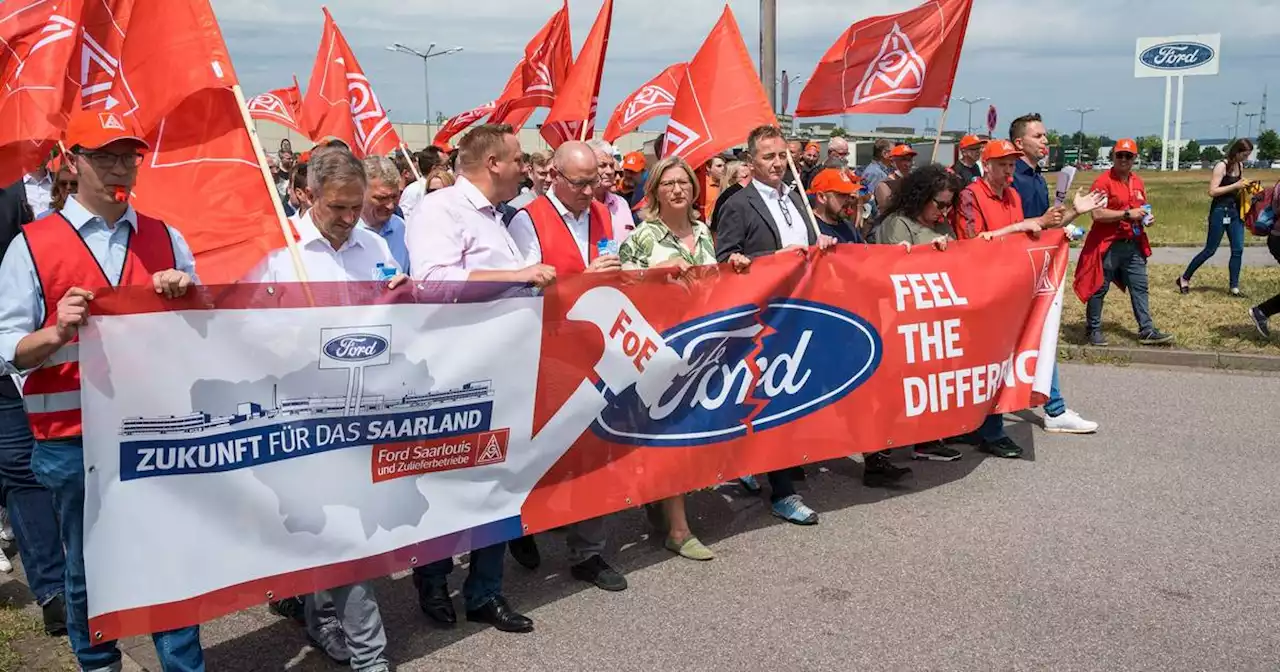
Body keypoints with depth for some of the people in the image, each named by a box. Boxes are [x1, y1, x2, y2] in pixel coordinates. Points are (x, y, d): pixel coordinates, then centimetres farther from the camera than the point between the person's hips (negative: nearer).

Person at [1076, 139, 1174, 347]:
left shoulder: (1138, 182, 12)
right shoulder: (1103, 181, -11)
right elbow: (1097, 214, -21)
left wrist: (1147, 218, 5)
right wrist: (1127, 214, -22)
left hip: (1134, 245, 7)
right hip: (1109, 246, -7)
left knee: (1140, 287, 7)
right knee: (1099, 289, 3)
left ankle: (1147, 331, 11)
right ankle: (1093, 330, 15)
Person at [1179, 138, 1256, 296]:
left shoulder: (1240, 166, 9)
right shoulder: (1221, 166, -14)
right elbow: (1212, 191, -20)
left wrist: (1246, 185, 2)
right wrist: (1236, 186, -20)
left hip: (1235, 211, 7)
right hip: (1220, 211, -7)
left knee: (1238, 250, 2)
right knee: (1210, 250, -1)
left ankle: (1234, 287, 8)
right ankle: (1184, 278, 12)